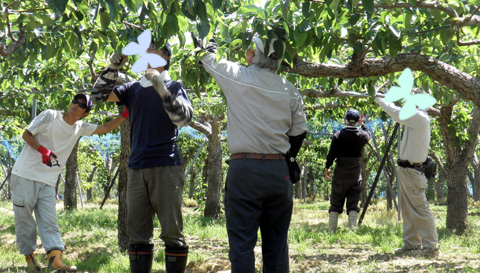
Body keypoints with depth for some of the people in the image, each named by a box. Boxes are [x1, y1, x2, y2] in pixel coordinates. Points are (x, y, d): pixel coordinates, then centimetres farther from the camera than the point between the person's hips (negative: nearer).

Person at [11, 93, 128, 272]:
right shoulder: (50, 116, -6)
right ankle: (29, 258, 11)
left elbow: (106, 128, 14)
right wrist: (43, 150, -21)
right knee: (24, 217, -1)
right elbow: (26, 134, -5)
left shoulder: (80, 128, 9)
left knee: (49, 221, -5)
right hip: (25, 176, -4)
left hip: (48, 181, 4)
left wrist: (125, 115, -1)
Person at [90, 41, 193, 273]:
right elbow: (99, 94, 12)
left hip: (166, 167, -4)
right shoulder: (134, 89, 17)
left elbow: (184, 117, -10)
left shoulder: (174, 87, 6)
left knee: (172, 233, -7)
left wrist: (161, 89, -20)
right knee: (138, 235, 3)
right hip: (137, 168, 4)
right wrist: (113, 67, 0)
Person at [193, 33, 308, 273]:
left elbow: (207, 57, 16)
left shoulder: (237, 76, -3)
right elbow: (298, 133, 11)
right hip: (279, 172, 4)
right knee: (276, 244, 9)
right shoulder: (289, 90, 6)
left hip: (244, 170, -4)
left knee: (242, 244, -2)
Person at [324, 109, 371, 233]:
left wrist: (327, 167, 8)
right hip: (355, 174, 1)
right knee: (353, 205, 3)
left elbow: (331, 154, -5)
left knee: (335, 205, 7)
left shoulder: (338, 135, -10)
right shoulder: (361, 135, -4)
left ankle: (331, 232, 9)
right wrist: (362, 124, 36)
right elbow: (368, 134, 21)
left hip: (340, 173, -1)